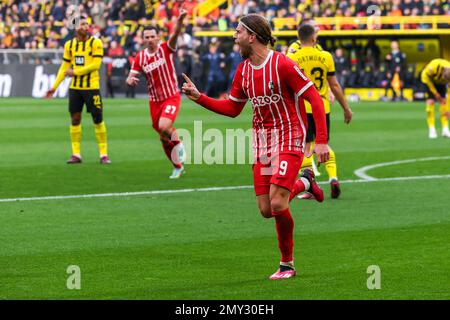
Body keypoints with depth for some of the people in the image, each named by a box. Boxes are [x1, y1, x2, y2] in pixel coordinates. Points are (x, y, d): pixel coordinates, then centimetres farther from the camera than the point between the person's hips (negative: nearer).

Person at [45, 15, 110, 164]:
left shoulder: (95, 43, -5)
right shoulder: (69, 45, 9)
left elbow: (96, 64, -14)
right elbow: (64, 67, 14)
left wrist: (75, 72, -15)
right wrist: (54, 86, 10)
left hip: (91, 86, -4)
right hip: (75, 87, 4)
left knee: (98, 119, -4)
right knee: (75, 119, 4)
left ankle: (104, 154, 3)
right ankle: (76, 154, 11)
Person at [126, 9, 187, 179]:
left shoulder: (166, 48, -10)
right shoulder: (140, 58, -1)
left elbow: (175, 34, -28)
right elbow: (131, 77, 1)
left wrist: (180, 19, -48)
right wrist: (130, 80, -25)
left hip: (172, 97, -4)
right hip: (154, 100, 4)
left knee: (164, 126, -29)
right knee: (163, 138, 9)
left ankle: (178, 142, 4)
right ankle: (178, 167, 28)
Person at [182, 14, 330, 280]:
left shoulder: (282, 65, -17)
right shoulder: (243, 71, 6)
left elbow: (315, 99, -15)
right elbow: (232, 109, 17)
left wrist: (322, 141, -21)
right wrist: (199, 97, 5)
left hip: (289, 140, -7)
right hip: (262, 140, 7)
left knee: (277, 204, -18)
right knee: (266, 210, 1)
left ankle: (287, 264, 6)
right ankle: (304, 183, 31)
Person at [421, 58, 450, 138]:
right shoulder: (434, 66, -41)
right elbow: (426, 76, -21)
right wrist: (435, 93, -20)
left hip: (441, 83, 2)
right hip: (428, 79, -2)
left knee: (443, 102, -12)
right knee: (431, 101, -18)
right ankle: (431, 130, -16)